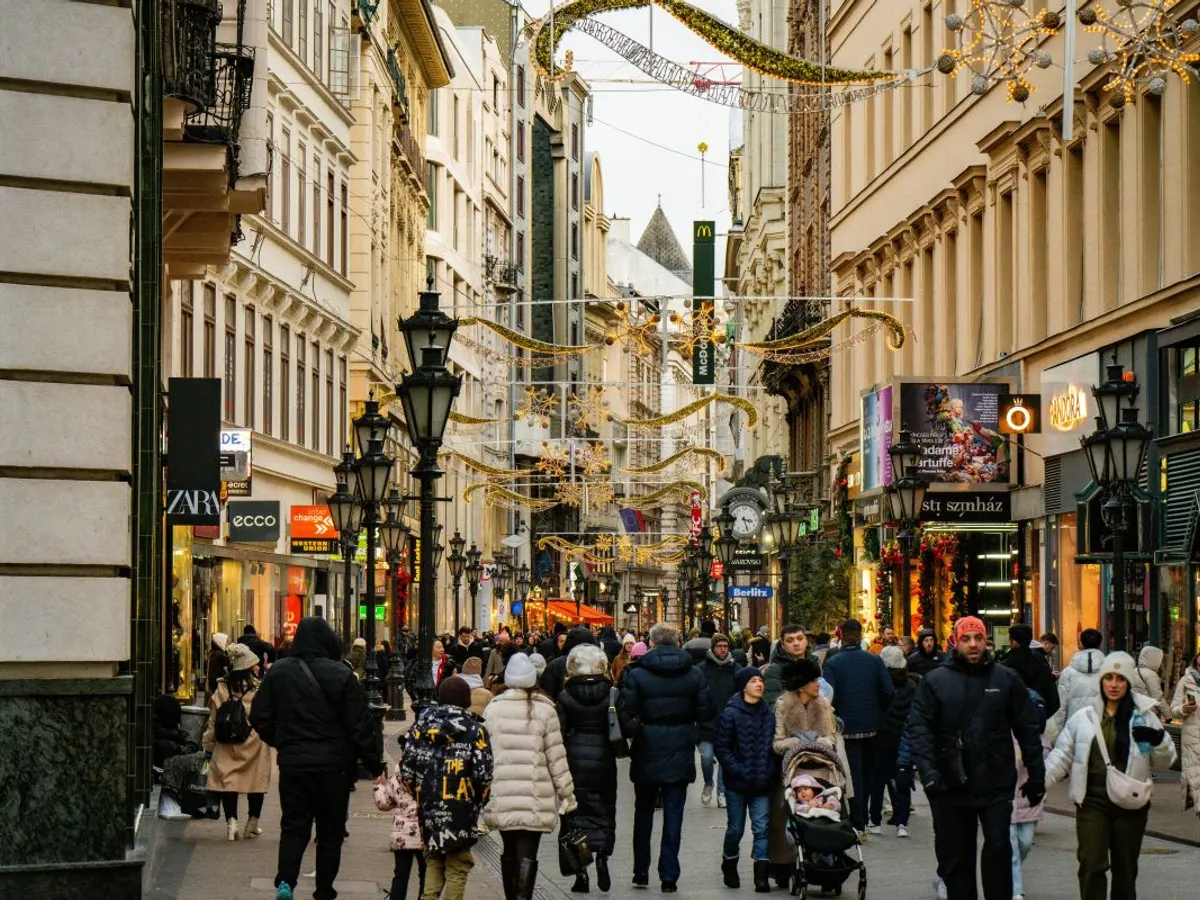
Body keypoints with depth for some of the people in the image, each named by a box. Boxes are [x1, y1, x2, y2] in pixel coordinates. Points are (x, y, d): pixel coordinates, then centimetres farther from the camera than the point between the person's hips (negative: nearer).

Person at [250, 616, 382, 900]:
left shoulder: (278, 672, -1)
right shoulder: (341, 676, -12)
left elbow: (260, 717, 5)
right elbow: (360, 725, -9)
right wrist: (375, 764, 0)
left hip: (292, 763, 2)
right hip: (333, 765, -2)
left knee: (293, 827, 7)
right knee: (330, 831, 10)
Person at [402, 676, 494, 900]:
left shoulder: (421, 726, 4)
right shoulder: (475, 731, -5)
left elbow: (406, 770, 2)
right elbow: (483, 774, -12)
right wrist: (478, 802, 4)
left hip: (428, 809, 3)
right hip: (461, 813, -3)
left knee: (433, 862, 17)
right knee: (457, 868, 5)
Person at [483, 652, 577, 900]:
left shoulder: (492, 709, 3)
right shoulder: (544, 710, -2)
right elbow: (556, 756, 0)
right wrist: (567, 793, 7)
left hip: (502, 797, 2)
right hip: (536, 796, -2)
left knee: (509, 852, 16)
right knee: (527, 854, -4)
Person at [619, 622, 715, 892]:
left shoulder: (636, 675, -10)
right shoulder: (694, 675, -3)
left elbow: (626, 713, -14)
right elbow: (706, 711, -1)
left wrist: (635, 730, 3)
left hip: (647, 752, -1)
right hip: (680, 753, 1)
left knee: (643, 812, 15)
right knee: (673, 814, 4)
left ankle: (641, 872, 19)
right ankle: (669, 877, 2)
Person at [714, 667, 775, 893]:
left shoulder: (768, 714, 6)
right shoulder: (731, 714, -8)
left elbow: (773, 746, 13)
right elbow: (722, 748, -9)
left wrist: (769, 771, 2)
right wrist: (739, 771, -16)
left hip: (762, 783, 3)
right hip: (737, 783, -3)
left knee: (762, 828, -5)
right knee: (736, 828, 9)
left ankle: (762, 877, -6)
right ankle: (729, 867, 32)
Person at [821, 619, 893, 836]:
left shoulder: (832, 663, -10)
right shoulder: (874, 661, -2)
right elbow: (889, 691, -6)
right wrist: (877, 711, 10)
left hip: (848, 727, -3)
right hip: (872, 726, 3)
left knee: (854, 775, 1)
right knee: (871, 772, 16)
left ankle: (858, 824, -1)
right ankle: (874, 821, 22)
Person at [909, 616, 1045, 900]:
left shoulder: (1006, 680, 5)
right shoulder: (935, 681, 2)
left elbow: (1027, 729, 6)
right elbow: (920, 728, -5)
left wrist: (1036, 776, 4)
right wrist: (927, 770, -18)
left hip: (997, 784, -1)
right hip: (951, 786, 1)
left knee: (998, 848, -10)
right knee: (955, 857, 9)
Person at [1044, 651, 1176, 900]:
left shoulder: (1144, 718, 4)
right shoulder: (1083, 718, 3)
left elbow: (1164, 762, 7)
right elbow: (1062, 755, 6)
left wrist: (1159, 740, -14)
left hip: (1130, 804, 1)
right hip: (1092, 803, -1)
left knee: (1125, 869, 11)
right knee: (1092, 866, -11)